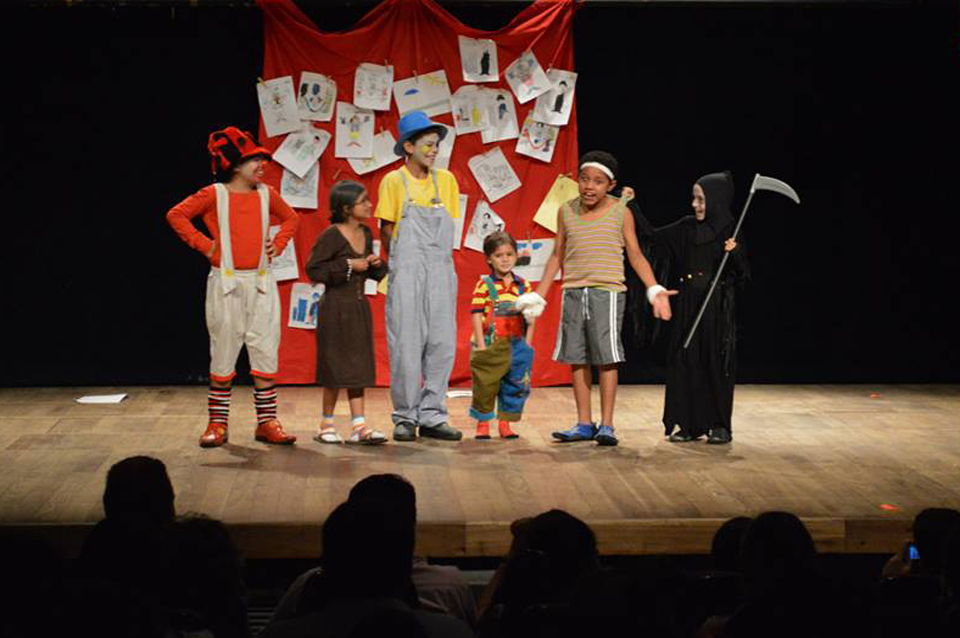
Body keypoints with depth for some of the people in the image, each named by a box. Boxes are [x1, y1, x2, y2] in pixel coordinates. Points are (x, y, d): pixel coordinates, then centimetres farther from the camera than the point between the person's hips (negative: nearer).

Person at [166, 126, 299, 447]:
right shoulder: (214, 194, -4)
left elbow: (291, 218, 23)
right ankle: (217, 424, 10)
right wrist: (204, 245, -6)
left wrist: (277, 244, 8)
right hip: (226, 283, -3)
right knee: (223, 354, 2)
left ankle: (267, 422, 7)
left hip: (261, 282, 3)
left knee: (266, 352, 1)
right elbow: (176, 216, -3)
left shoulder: (266, 194, 7)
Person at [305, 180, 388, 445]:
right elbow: (313, 270, -16)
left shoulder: (366, 233, 8)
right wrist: (348, 265, -19)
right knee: (337, 366, 0)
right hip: (335, 306, -7)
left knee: (358, 367, 4)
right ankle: (327, 425, 13)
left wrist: (376, 264, -3)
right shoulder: (331, 236, -13)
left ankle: (359, 426, 4)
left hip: (360, 306, 7)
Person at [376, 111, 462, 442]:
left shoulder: (446, 180, 12)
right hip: (406, 270, -4)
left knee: (442, 344, 0)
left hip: (440, 270, 4)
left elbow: (448, 228, 16)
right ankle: (405, 418, 4)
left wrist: (437, 258, 7)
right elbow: (386, 229, 4)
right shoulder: (394, 181, 1)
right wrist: (401, 264, 2)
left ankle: (431, 417, 7)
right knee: (406, 344, -3)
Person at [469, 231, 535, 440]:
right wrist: (480, 344, -13)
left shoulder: (522, 285, 7)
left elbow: (530, 317, 8)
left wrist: (527, 344, 0)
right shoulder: (484, 285, -5)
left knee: (516, 386, 6)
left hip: (515, 346, 4)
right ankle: (483, 423, 18)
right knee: (485, 386, 3)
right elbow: (476, 315, -7)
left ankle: (505, 423, 19)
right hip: (489, 346, -4)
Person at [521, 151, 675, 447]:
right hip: (573, 293, 4)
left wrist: (655, 290, -9)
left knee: (606, 357, -6)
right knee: (576, 358, 5)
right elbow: (557, 256, 15)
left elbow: (636, 256, 3)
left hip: (607, 292, -3)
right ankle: (584, 424, 13)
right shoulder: (566, 211, 7)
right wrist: (538, 296, 14)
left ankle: (606, 425, 1)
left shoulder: (620, 212, -1)